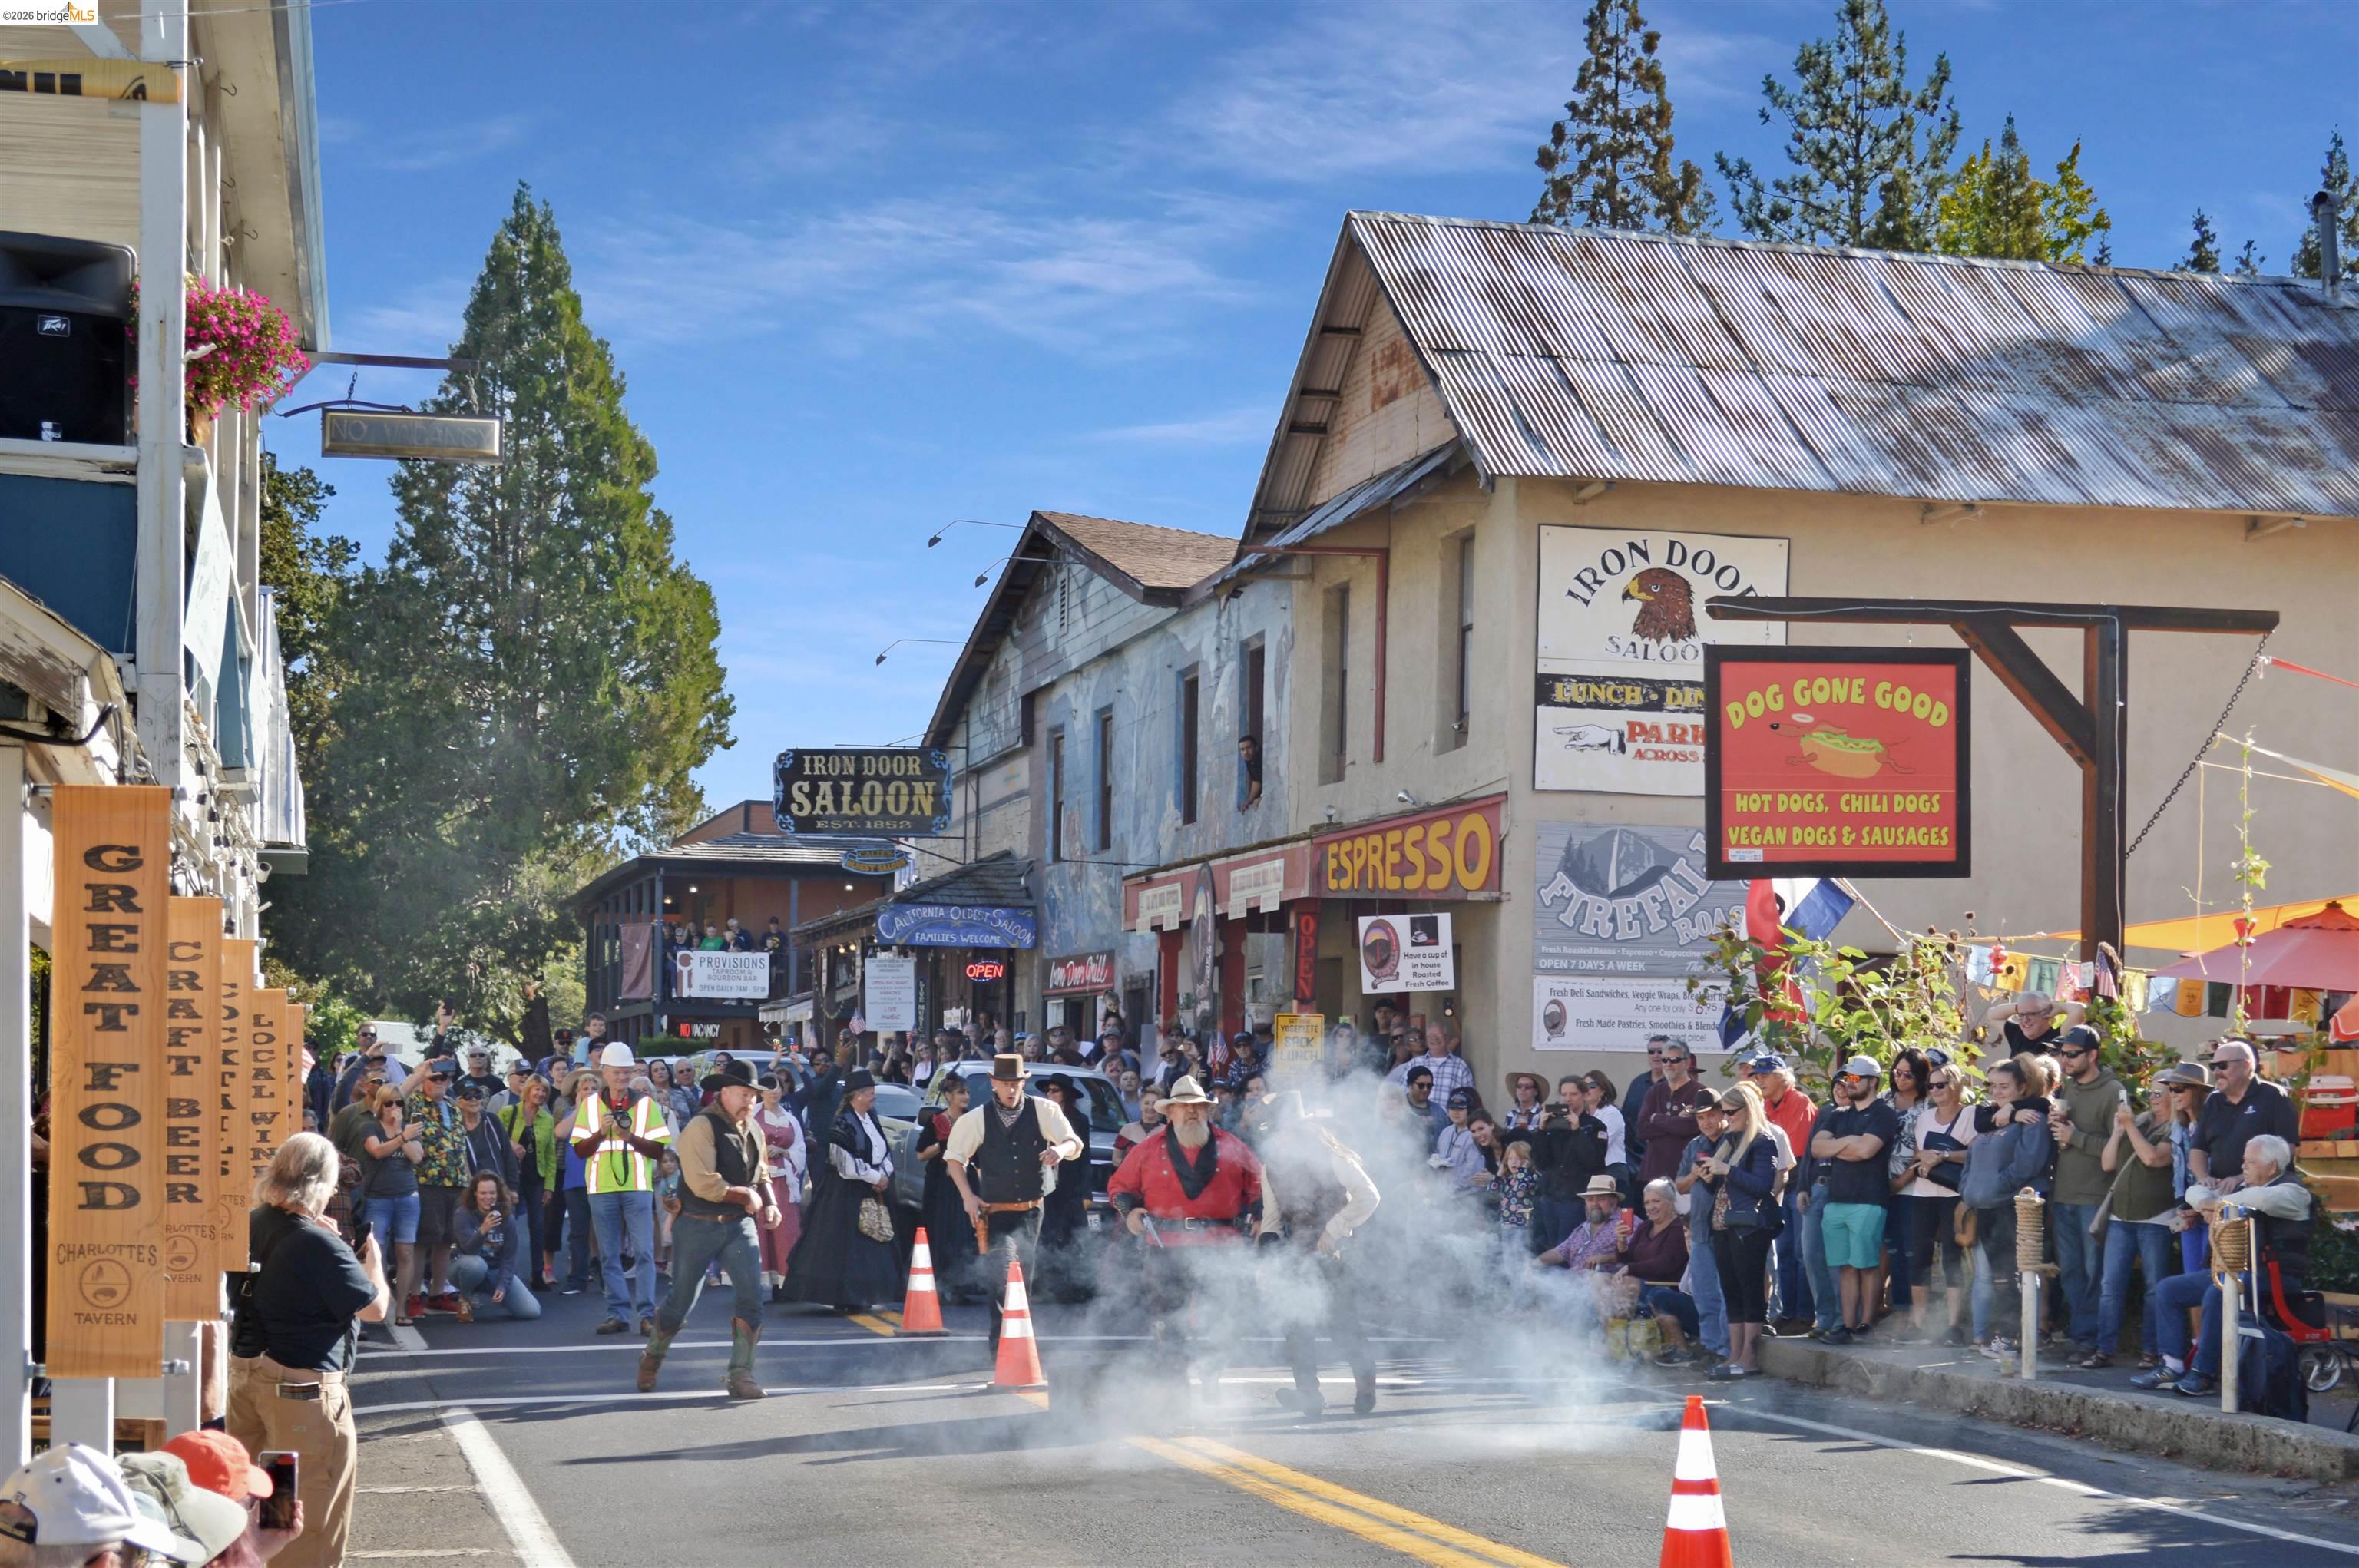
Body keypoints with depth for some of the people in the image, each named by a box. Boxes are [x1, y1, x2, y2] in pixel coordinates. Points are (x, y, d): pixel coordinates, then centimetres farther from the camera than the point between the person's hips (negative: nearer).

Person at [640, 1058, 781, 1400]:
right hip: (698, 1226, -5)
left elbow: (761, 1174, 22)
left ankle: (740, 1375, -4)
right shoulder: (702, 1127, -16)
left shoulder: (753, 1129, 9)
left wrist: (769, 1202, 3)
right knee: (681, 1301, 7)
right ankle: (652, 1358, 33)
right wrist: (746, 1195, -14)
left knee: (750, 1295, -10)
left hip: (739, 1224, 5)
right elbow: (702, 1183, -24)